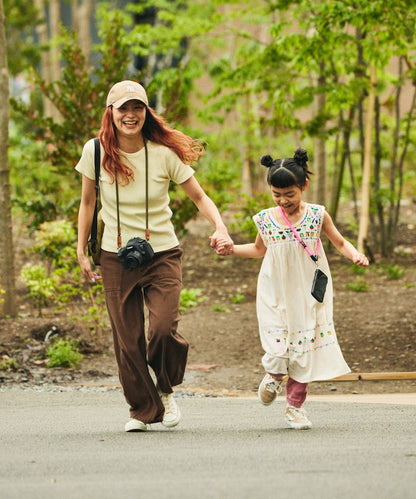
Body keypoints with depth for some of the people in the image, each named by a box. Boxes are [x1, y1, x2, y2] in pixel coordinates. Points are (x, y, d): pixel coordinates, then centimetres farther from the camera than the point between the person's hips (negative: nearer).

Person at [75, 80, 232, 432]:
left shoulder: (164, 153, -8)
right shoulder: (96, 151, -4)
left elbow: (199, 196, 0)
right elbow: (88, 202, 10)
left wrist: (220, 226, -17)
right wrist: (82, 251, 10)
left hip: (162, 254, -1)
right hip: (116, 258, 1)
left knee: (163, 329, -18)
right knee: (127, 340, 0)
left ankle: (166, 390, 13)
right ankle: (143, 409, 20)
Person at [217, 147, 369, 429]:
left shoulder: (317, 216, -4)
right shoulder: (266, 220, 0)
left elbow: (340, 242, 7)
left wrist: (355, 254, -12)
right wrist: (233, 249, 6)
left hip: (308, 293, 0)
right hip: (276, 295, 0)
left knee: (305, 347, 0)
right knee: (277, 345, -8)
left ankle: (295, 406, 14)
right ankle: (274, 375, 29)